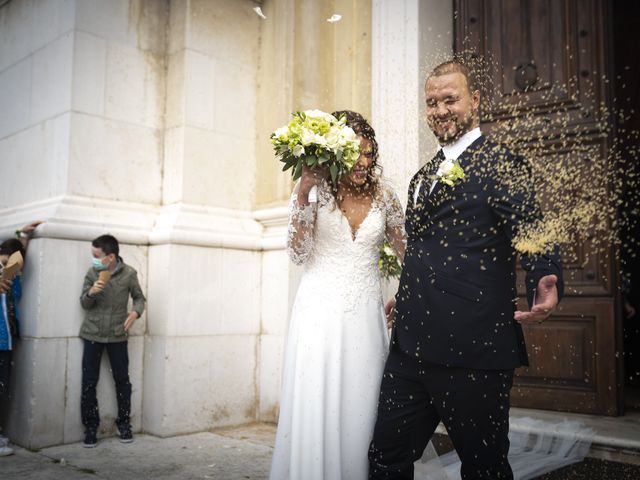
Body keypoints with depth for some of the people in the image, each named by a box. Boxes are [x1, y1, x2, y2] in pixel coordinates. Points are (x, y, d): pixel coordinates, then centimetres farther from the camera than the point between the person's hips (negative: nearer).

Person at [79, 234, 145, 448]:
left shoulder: (129, 274, -9)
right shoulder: (92, 273, -5)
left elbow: (139, 297, 4)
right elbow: (84, 304, 0)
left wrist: (135, 311, -17)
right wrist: (91, 292, -22)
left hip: (117, 334, -1)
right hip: (92, 333, 1)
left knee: (122, 379, 6)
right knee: (89, 381, 2)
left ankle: (124, 423, 22)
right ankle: (91, 426, 14)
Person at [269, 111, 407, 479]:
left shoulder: (383, 196, 6)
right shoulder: (316, 192, -2)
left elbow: (408, 249, 15)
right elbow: (299, 253, -9)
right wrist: (304, 193, -16)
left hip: (365, 316, 2)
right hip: (320, 314, -2)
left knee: (360, 408, 6)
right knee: (316, 409, 1)